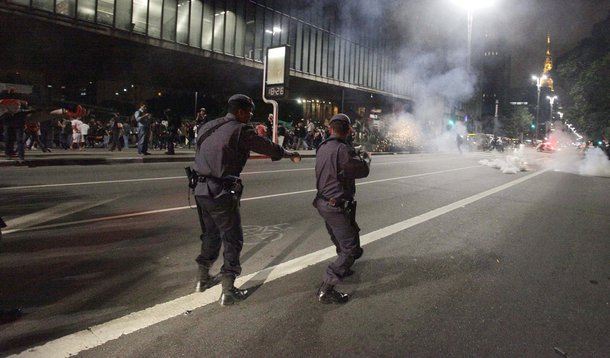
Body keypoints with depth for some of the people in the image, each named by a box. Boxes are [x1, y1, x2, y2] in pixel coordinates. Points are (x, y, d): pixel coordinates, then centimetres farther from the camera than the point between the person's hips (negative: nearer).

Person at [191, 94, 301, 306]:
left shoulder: (207, 127, 11)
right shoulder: (240, 131, -10)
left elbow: (199, 155, 14)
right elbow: (268, 147, -2)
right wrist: (290, 155, 15)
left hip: (201, 190, 8)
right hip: (222, 193, -8)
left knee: (210, 235, 23)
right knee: (232, 240, 5)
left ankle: (203, 279, 37)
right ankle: (228, 292, 10)